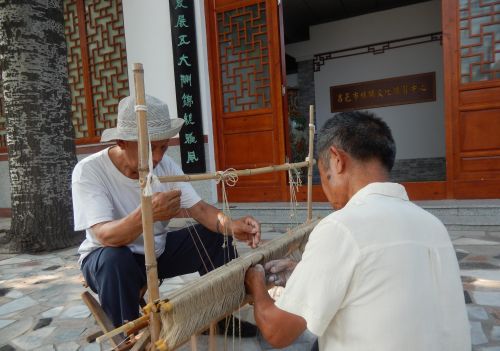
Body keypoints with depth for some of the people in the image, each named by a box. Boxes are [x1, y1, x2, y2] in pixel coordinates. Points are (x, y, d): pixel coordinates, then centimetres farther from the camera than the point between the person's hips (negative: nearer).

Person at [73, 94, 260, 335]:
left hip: (158, 250, 5)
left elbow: (199, 209, -15)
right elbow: (104, 236, -36)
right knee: (114, 260, -38)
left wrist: (231, 225, -37)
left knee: (216, 233, -8)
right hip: (109, 256, -4)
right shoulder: (88, 171, -24)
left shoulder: (164, 164, -10)